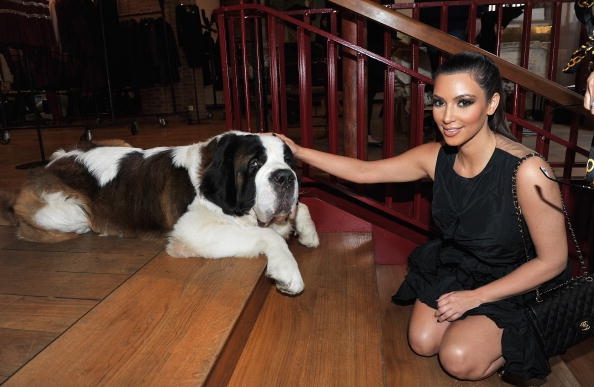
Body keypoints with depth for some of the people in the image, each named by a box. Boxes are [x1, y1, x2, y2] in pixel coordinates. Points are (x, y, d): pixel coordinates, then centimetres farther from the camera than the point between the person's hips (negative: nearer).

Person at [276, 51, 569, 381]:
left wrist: (475, 297, -19)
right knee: (423, 342, -2)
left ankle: (521, 342, 14)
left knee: (458, 359, -15)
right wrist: (299, 151, -10)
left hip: (518, 283, -4)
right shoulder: (436, 156, -16)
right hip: (455, 267, 5)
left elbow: (553, 261, -21)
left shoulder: (526, 171, -32)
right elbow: (363, 171, -6)